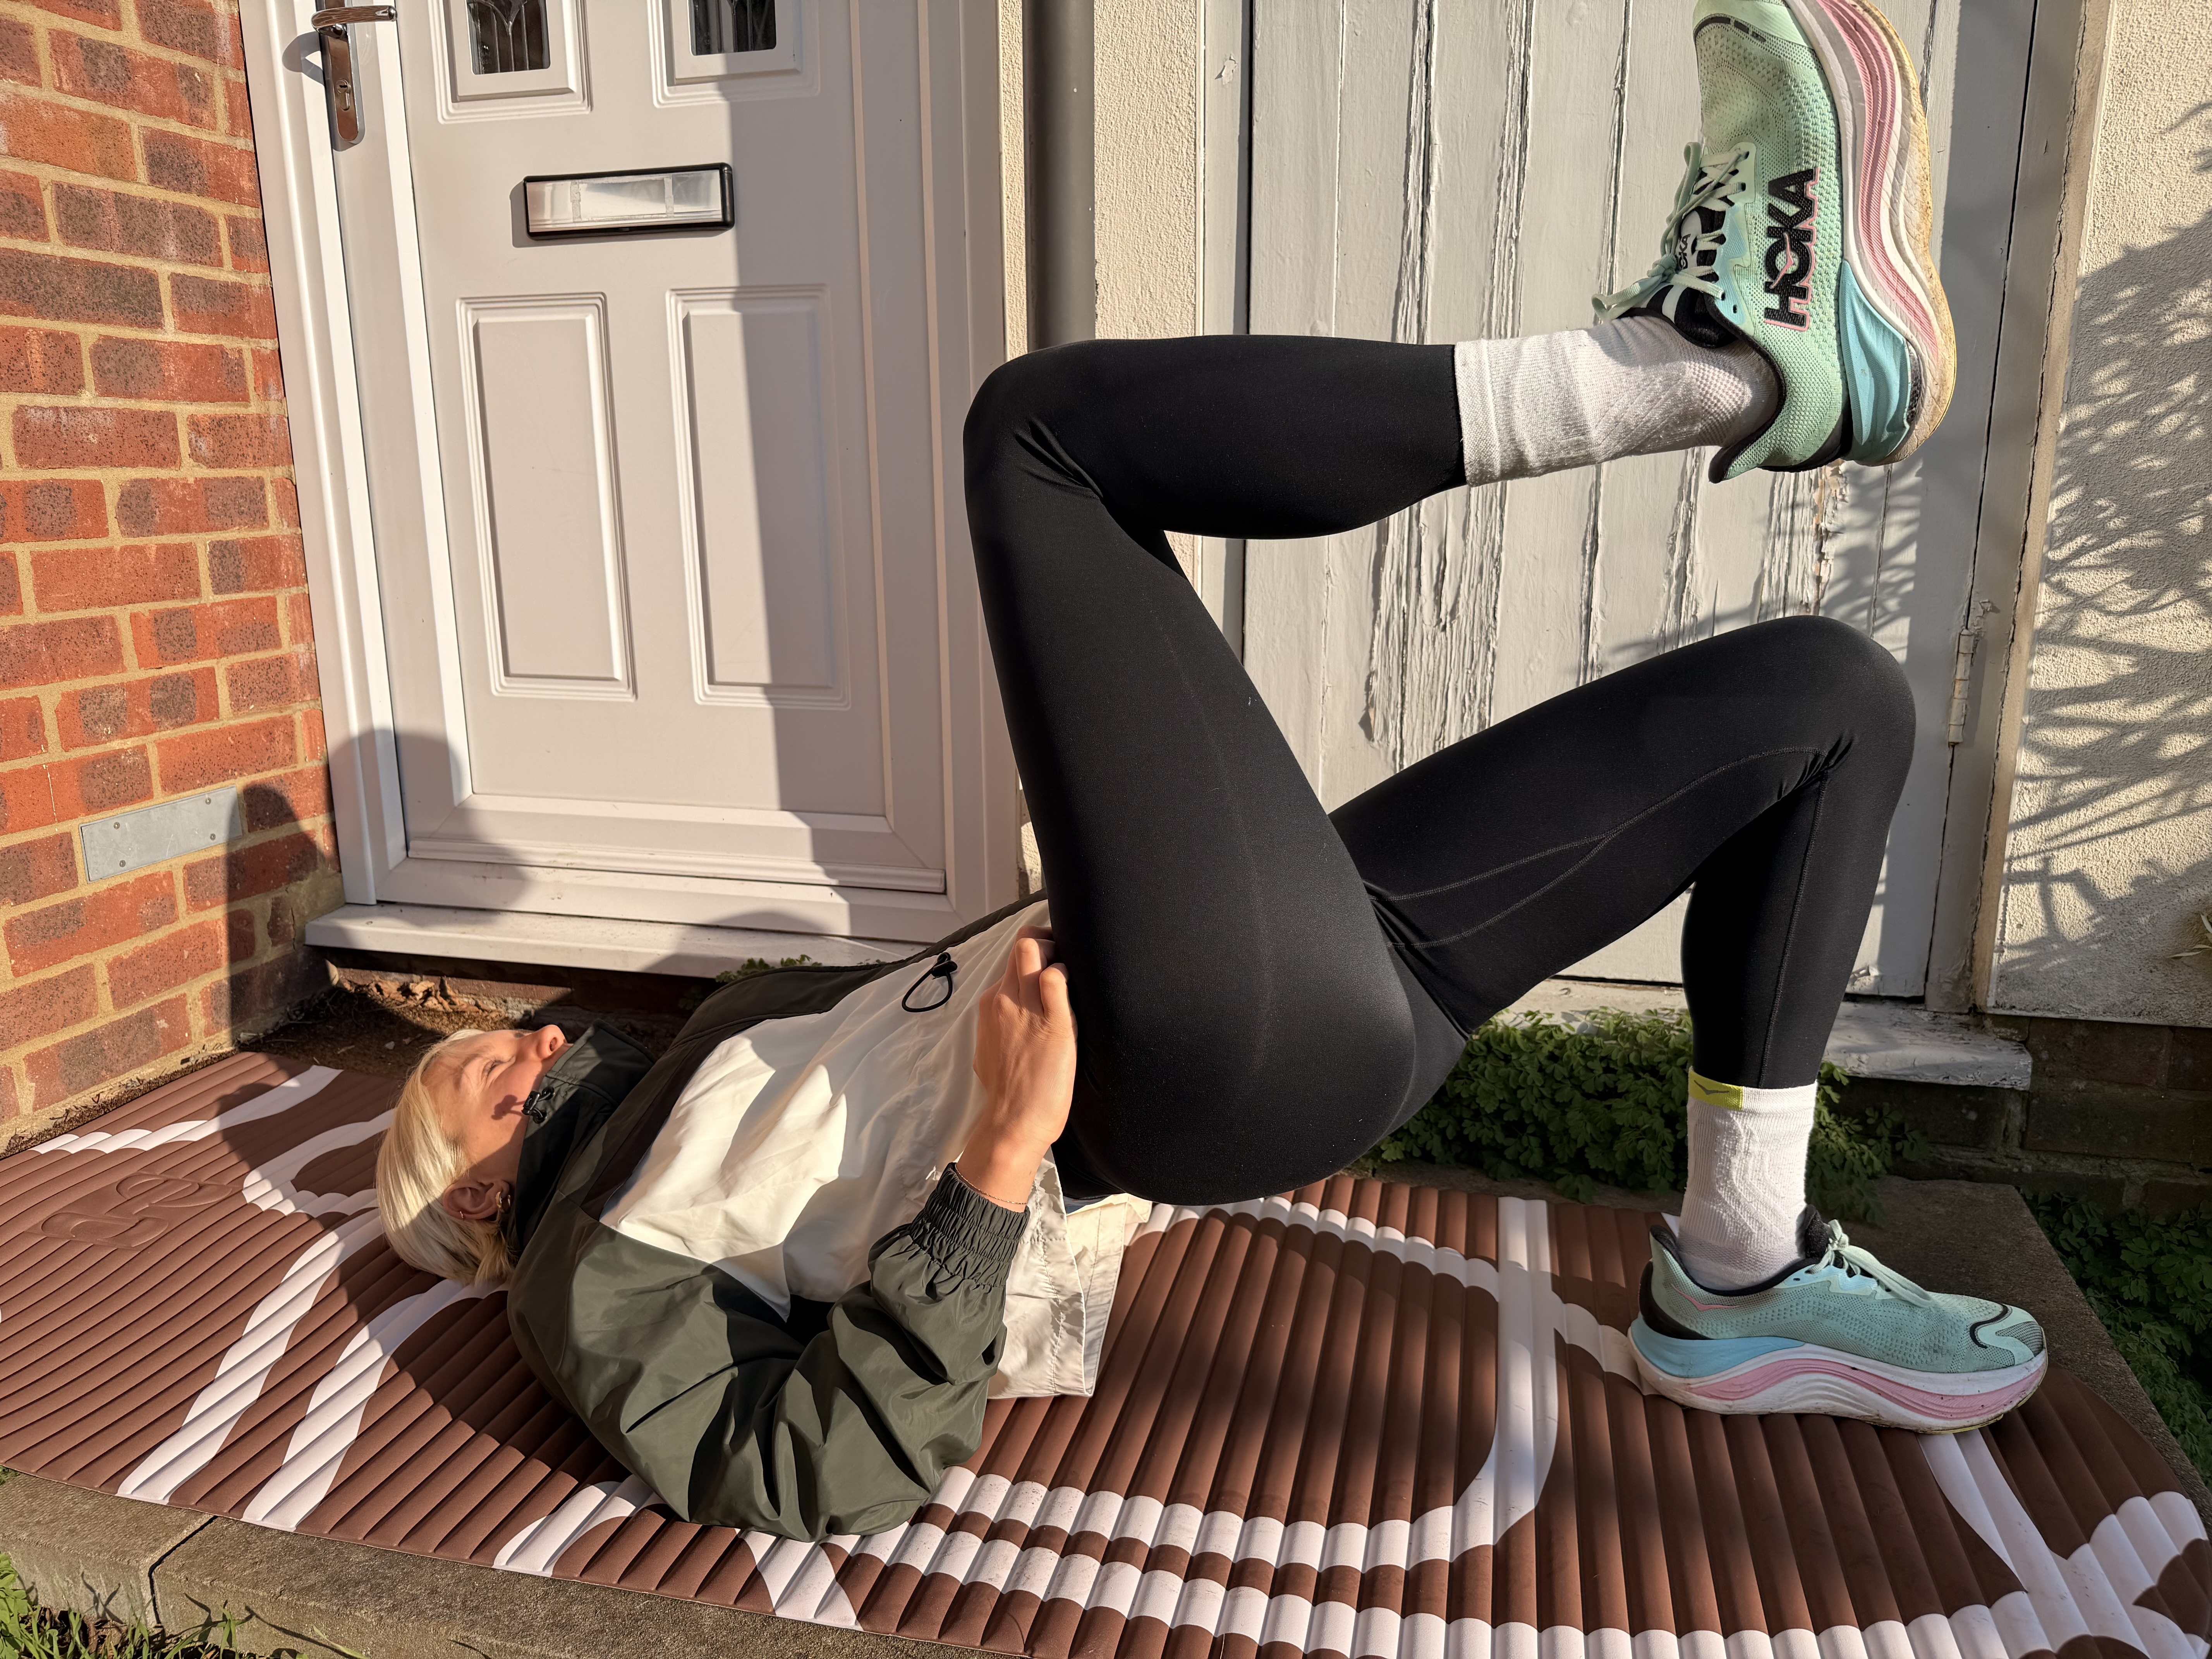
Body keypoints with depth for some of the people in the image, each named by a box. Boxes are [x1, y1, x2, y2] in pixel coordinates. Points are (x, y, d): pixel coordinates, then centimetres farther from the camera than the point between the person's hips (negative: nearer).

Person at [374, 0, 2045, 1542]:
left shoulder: (724, 1037, 30)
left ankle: (1742, 1281, 6)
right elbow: (819, 1476, -8)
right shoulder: (594, 1267, 9)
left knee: (1828, 689, 9)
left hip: (1335, 987, 8)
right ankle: (1730, 356, -17)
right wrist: (992, 1170, -19)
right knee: (1043, 426, -11)